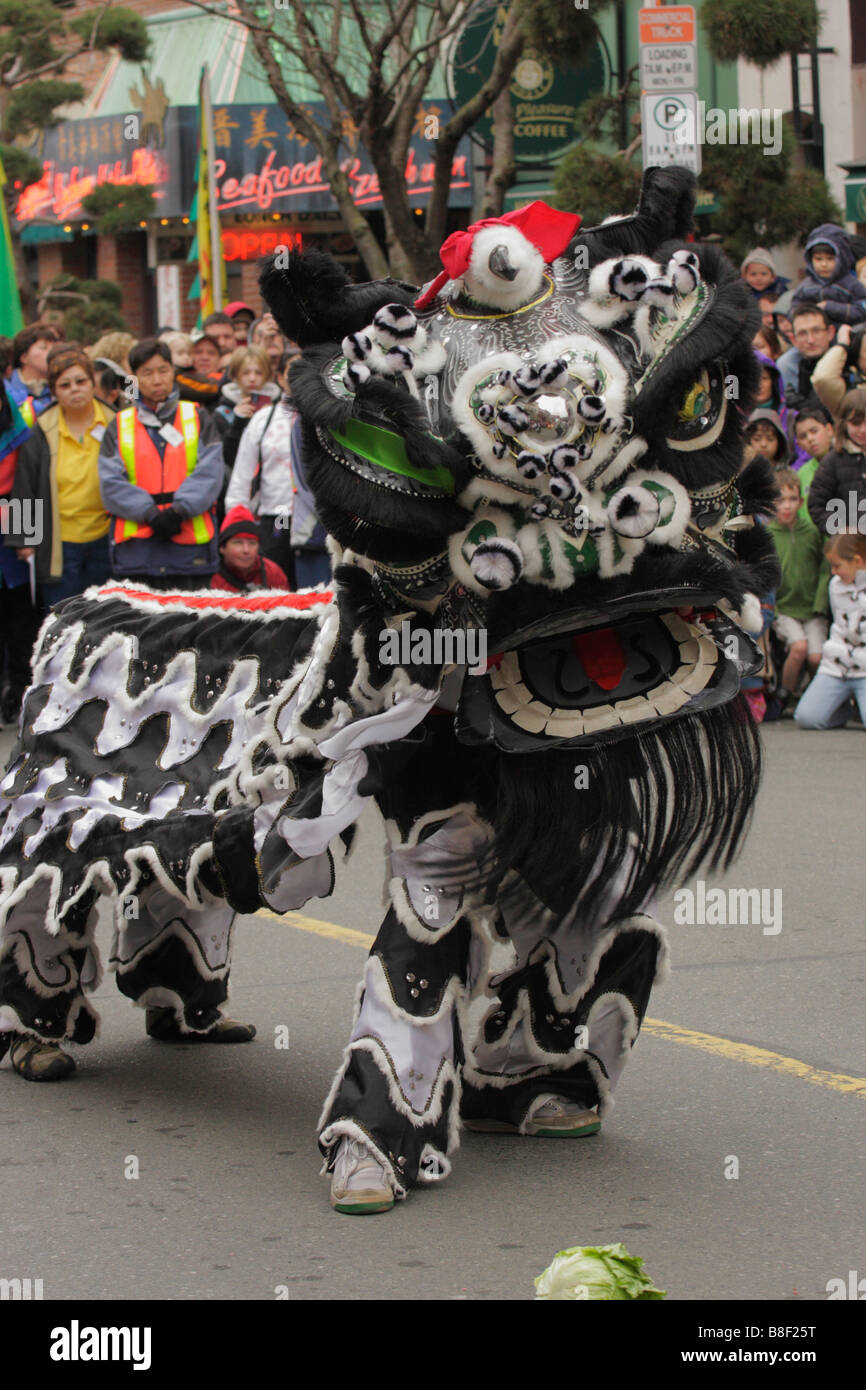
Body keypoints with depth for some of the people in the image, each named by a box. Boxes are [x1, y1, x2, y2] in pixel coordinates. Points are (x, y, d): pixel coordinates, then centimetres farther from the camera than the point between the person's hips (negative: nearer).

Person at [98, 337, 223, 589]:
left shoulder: (197, 418, 12)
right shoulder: (120, 426, 13)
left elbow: (209, 473, 0)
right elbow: (111, 483, 1)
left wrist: (179, 511, -15)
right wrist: (151, 514, -13)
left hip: (190, 549, 0)